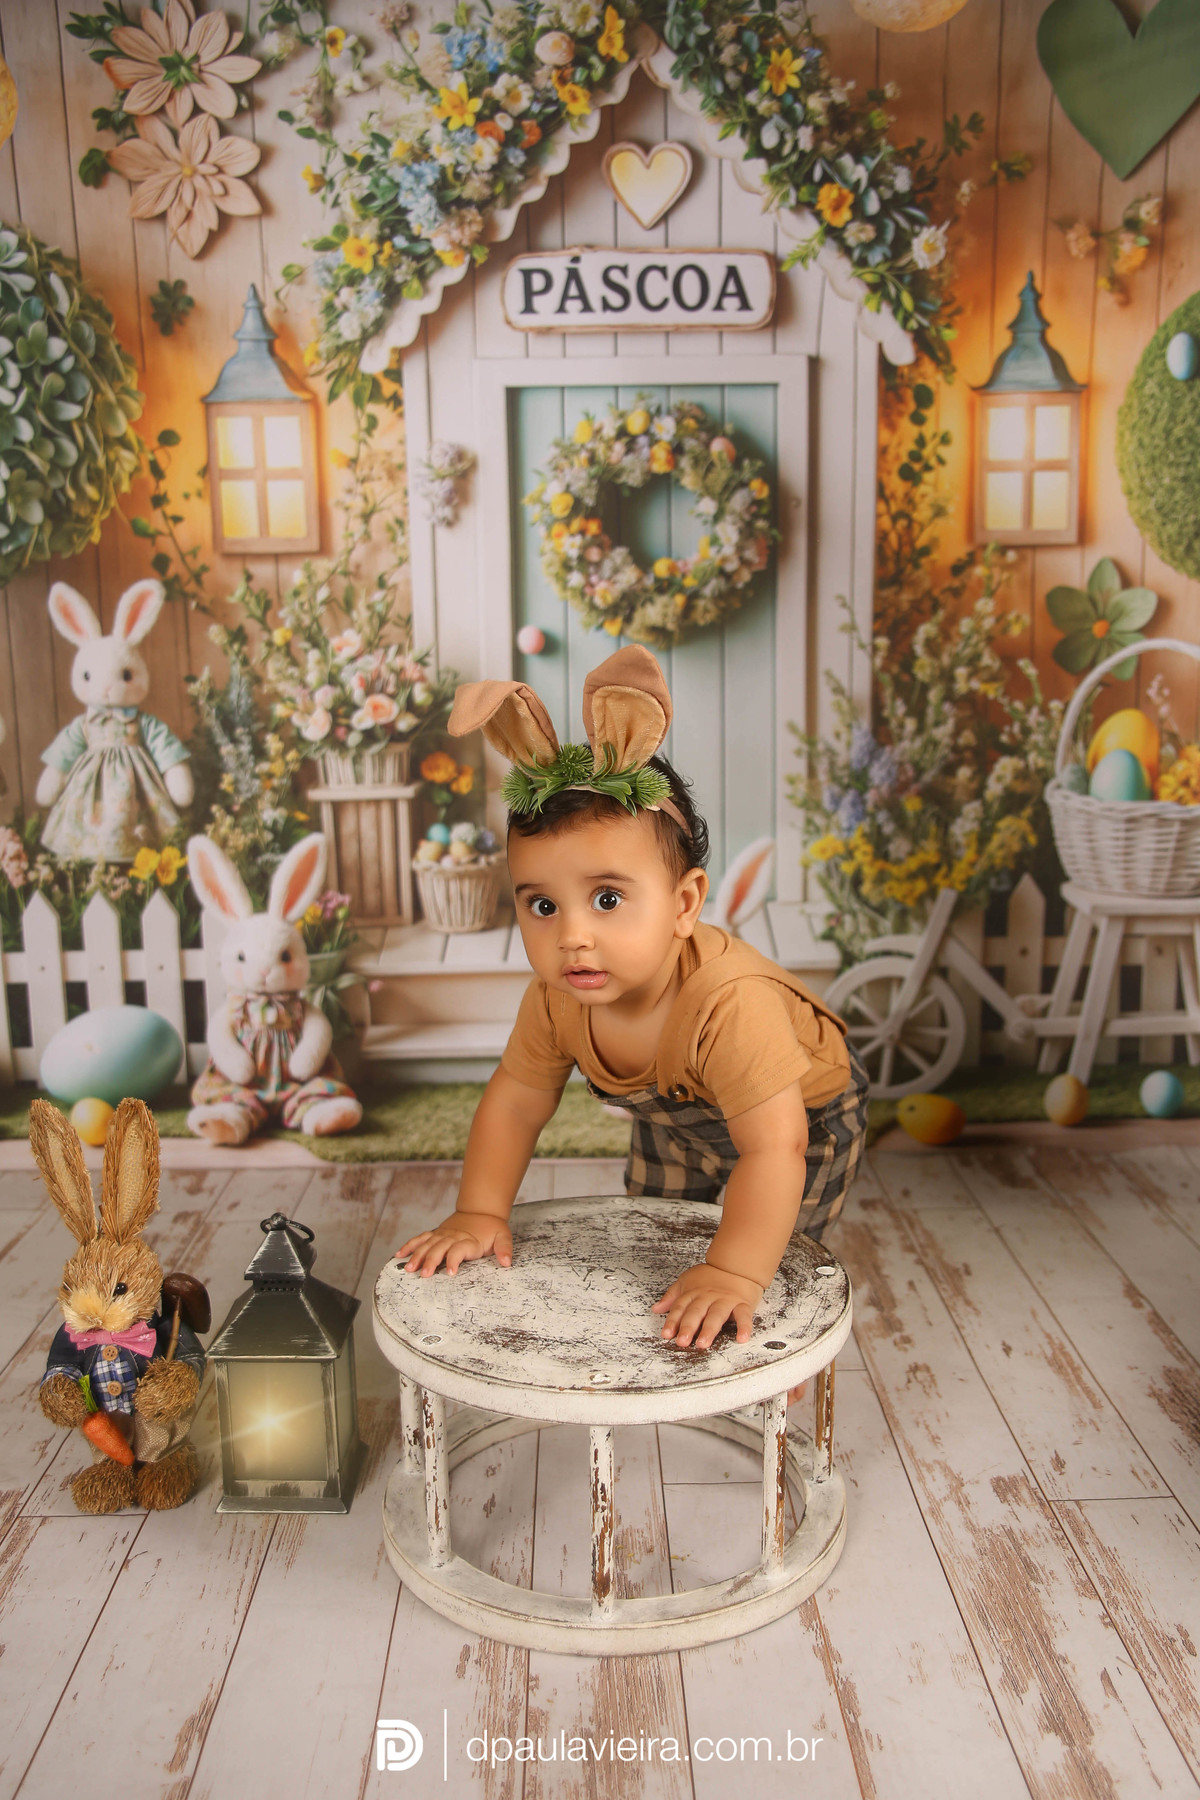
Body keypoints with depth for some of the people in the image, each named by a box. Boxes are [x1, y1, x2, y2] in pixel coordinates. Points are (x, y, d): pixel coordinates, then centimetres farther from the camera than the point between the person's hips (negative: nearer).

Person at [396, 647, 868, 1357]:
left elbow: (774, 1150, -51)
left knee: (779, 1271, 2)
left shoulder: (731, 1004, -50)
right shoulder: (557, 999, -28)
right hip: (676, 1116, 5)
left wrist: (734, 1275, -54)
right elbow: (516, 1101, -15)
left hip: (802, 1112, -5)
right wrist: (480, 1213, -20)